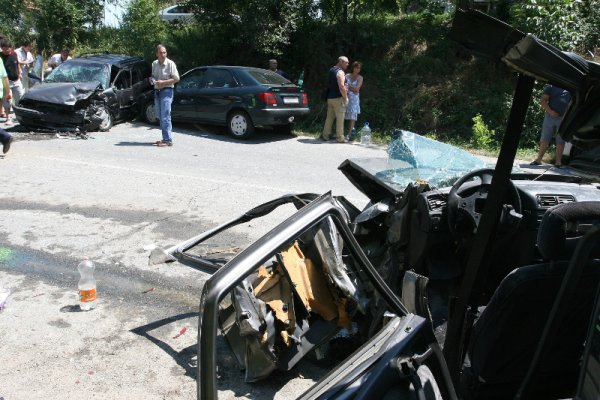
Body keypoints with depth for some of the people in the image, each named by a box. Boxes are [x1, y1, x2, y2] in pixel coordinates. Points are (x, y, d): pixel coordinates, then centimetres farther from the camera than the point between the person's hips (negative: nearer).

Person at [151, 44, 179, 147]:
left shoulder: (170, 63, -8)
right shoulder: (154, 64, 11)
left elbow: (176, 79, -10)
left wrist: (163, 82, -16)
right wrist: (153, 80, 1)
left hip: (166, 91, -7)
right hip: (157, 91, 7)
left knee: (165, 117, -12)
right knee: (160, 117, 10)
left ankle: (168, 140, -11)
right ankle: (165, 138, 18)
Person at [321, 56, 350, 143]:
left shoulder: (331, 70, 15)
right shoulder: (340, 72, -13)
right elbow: (341, 87, -23)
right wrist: (345, 98, -15)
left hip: (330, 98, 9)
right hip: (338, 98, -9)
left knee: (329, 117, 12)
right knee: (340, 118, -4)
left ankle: (325, 135, 14)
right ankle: (340, 137, -2)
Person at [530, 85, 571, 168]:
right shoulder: (551, 87, 9)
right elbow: (543, 101, 0)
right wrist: (550, 111, -15)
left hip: (563, 118, 2)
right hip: (550, 116, -2)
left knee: (560, 141, 2)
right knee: (544, 139, 1)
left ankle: (558, 161, 5)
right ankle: (539, 159, 7)